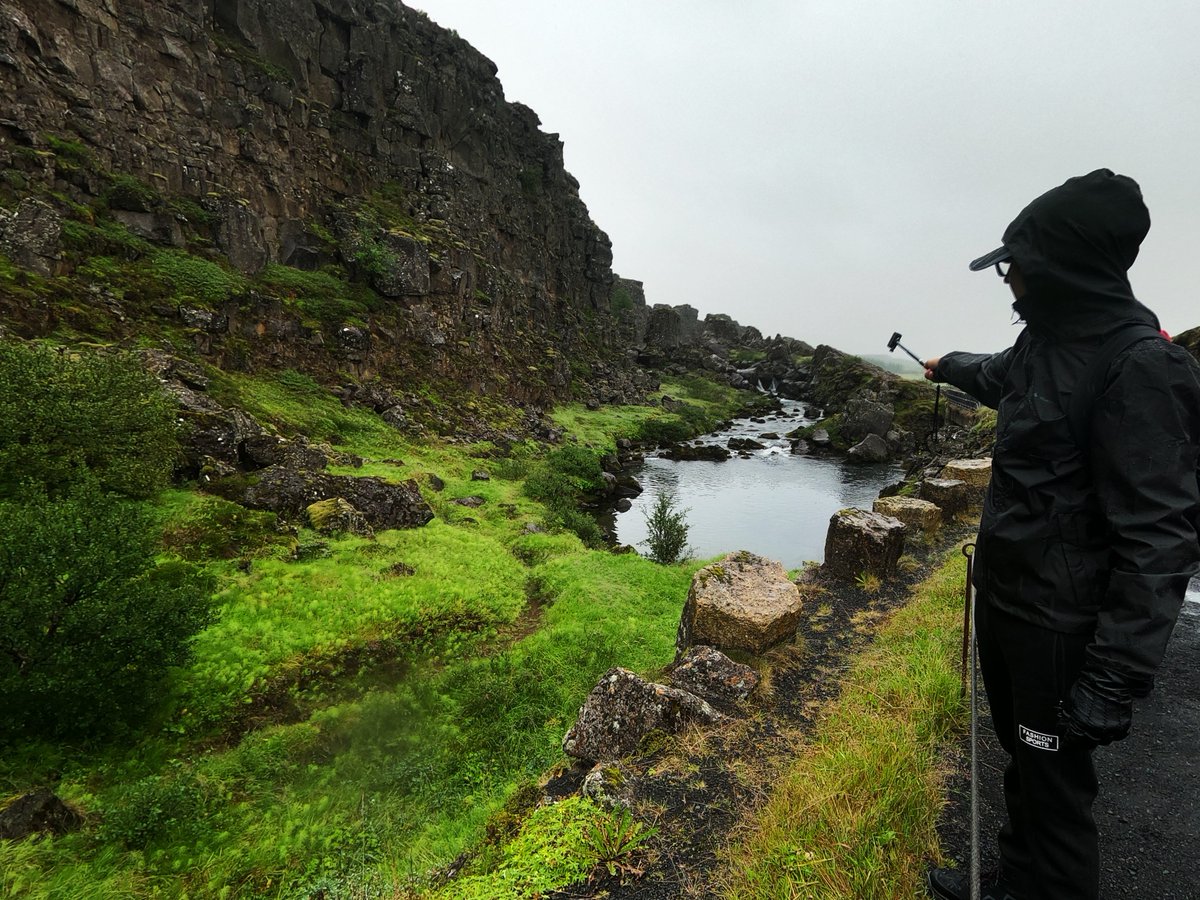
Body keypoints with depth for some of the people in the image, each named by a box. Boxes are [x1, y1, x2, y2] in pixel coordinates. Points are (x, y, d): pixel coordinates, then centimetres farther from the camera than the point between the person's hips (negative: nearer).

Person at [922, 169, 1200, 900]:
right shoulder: (1047, 342, 5)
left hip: (1059, 624, -9)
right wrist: (948, 366, 50)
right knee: (1023, 757, 23)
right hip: (1003, 600, 9)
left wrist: (1115, 678, -25)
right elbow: (1000, 378, 30)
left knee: (1053, 781, 8)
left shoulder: (1140, 371, -22)